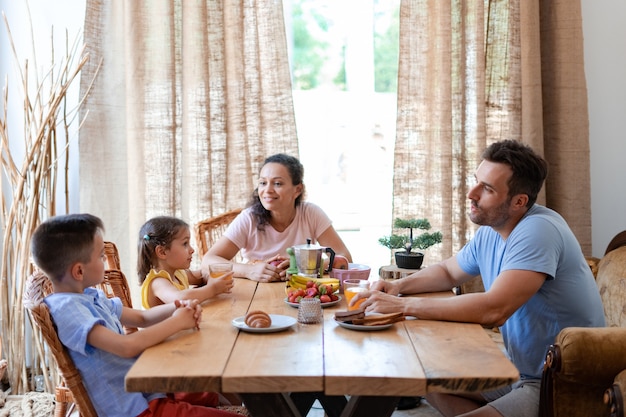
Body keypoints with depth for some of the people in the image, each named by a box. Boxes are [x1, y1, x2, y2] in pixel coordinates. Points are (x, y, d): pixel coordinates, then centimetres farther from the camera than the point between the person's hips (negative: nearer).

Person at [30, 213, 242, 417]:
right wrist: (177, 322, -19)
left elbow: (141, 318, 17)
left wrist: (177, 307, -4)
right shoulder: (66, 308, -22)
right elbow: (126, 346, -32)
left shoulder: (90, 295, 7)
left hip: (151, 386, 10)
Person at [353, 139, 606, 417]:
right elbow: (448, 272, 22)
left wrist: (403, 305, -27)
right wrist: (400, 286, 1)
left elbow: (493, 310, -34)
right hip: (520, 371, 9)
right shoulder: (489, 232, 4)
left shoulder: (538, 230, -23)